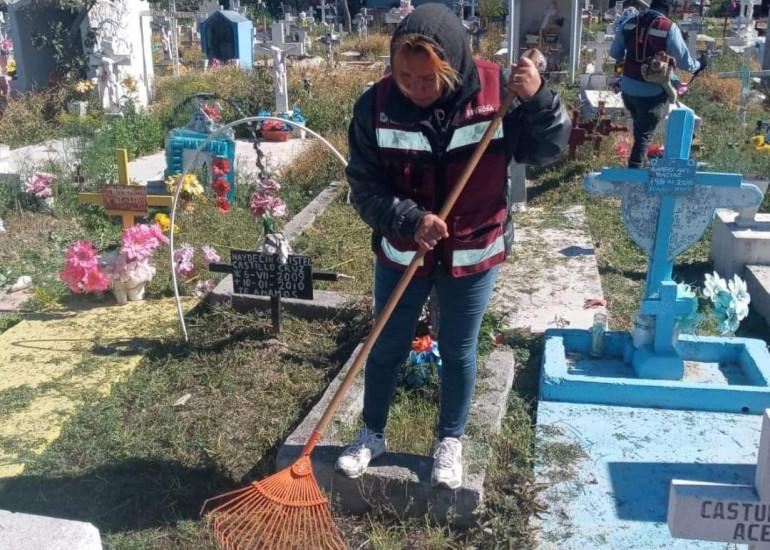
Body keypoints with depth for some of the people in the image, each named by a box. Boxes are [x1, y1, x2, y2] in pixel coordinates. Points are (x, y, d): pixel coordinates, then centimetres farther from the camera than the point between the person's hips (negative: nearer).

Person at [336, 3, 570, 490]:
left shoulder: (497, 91, -17)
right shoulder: (377, 104, -16)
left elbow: (548, 151, -9)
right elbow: (364, 184, -12)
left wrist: (539, 99, -27)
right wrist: (410, 220, -27)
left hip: (474, 252, 0)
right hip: (401, 253, 1)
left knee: (459, 351, 15)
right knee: (386, 347, 16)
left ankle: (451, 442, 39)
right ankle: (372, 434, 40)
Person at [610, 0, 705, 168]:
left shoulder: (630, 22, 2)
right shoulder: (669, 27, -12)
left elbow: (614, 52, 13)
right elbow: (684, 61, -9)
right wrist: (698, 66, 12)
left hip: (628, 88, 5)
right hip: (652, 92, -5)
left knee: (639, 128, 27)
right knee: (644, 134, 7)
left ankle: (642, 162, 42)